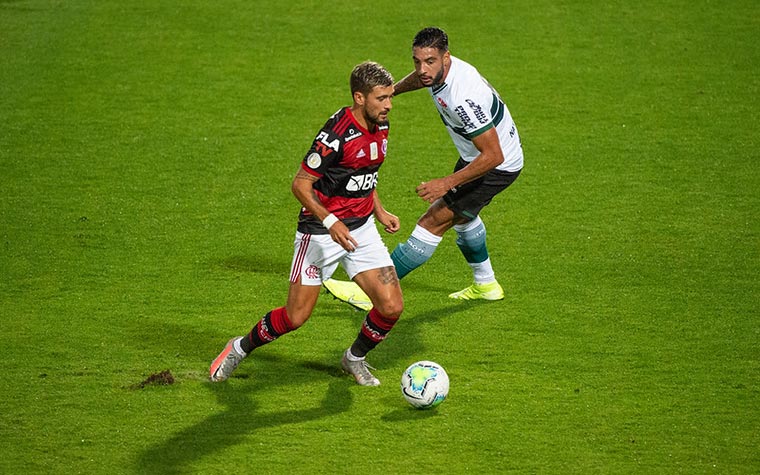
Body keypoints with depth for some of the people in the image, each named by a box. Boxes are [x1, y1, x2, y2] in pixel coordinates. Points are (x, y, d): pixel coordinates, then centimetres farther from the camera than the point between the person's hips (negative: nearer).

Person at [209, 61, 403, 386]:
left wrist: (380, 211, 12)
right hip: (321, 232, -7)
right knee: (296, 316, -2)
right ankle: (240, 349, 26)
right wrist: (331, 222, -32)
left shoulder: (380, 127, 2)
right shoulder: (338, 133, -24)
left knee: (391, 307, -5)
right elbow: (301, 184, -22)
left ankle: (355, 359, 23)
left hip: (362, 229, 7)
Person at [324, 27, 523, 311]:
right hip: (474, 156, 10)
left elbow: (493, 156, -34)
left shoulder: (463, 98, -38)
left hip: (498, 166, -10)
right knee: (461, 215, 30)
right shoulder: (434, 71, -12)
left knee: (434, 222, -11)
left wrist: (447, 182, -33)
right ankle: (485, 285, 50)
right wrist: (390, 91, 30)